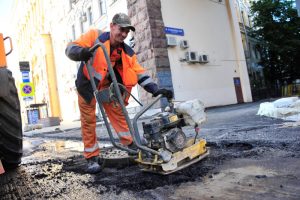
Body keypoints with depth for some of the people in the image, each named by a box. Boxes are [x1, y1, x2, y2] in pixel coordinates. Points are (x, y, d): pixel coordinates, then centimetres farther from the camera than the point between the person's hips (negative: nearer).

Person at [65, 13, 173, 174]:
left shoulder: (127, 52, -8)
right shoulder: (94, 36, -17)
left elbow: (140, 73, -12)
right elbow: (70, 48, -20)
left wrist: (156, 90, -24)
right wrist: (81, 52, -45)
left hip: (106, 85, 3)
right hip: (87, 83, -3)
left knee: (118, 112, 0)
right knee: (88, 121, -2)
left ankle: (132, 145, 12)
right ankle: (92, 158, 7)